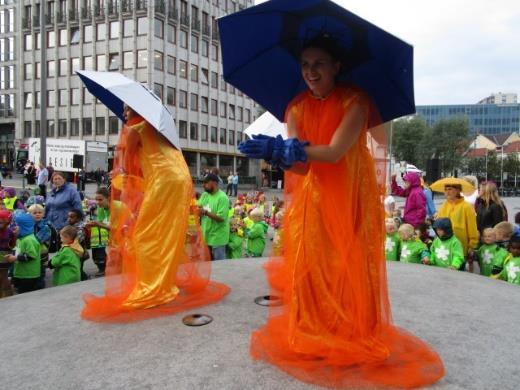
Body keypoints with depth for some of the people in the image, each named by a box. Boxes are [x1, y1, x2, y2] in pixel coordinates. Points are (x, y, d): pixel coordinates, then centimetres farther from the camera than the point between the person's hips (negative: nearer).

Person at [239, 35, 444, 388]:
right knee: (309, 266, 3)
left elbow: (335, 152, -24)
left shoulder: (355, 101, -11)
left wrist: (282, 148, -28)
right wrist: (276, 153, -29)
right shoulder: (297, 107, 3)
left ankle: (355, 341, 20)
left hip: (351, 200, -4)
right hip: (311, 201, 4)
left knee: (349, 270, 1)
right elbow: (299, 163, -7)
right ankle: (311, 339, 20)